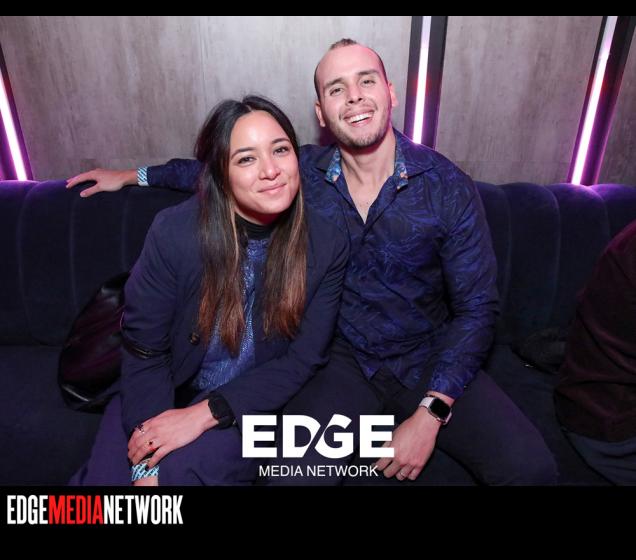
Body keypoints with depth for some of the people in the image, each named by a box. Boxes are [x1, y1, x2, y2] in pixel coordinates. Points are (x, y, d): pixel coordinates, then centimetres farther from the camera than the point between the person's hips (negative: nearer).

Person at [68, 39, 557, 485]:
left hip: (429, 359, 1)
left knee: (532, 468, -19)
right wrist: (135, 175, 20)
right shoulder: (301, 173, -4)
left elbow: (476, 308, -8)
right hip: (341, 360, 0)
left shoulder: (448, 186, -9)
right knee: (292, 475, -25)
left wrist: (430, 412, -16)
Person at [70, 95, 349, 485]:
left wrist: (203, 415, -19)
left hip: (249, 407, 0)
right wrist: (148, 464, -16)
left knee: (179, 469, -25)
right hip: (164, 394, 1)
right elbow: (143, 350, -9)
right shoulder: (175, 231, -18)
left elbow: (303, 358, -11)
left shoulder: (327, 247, -16)